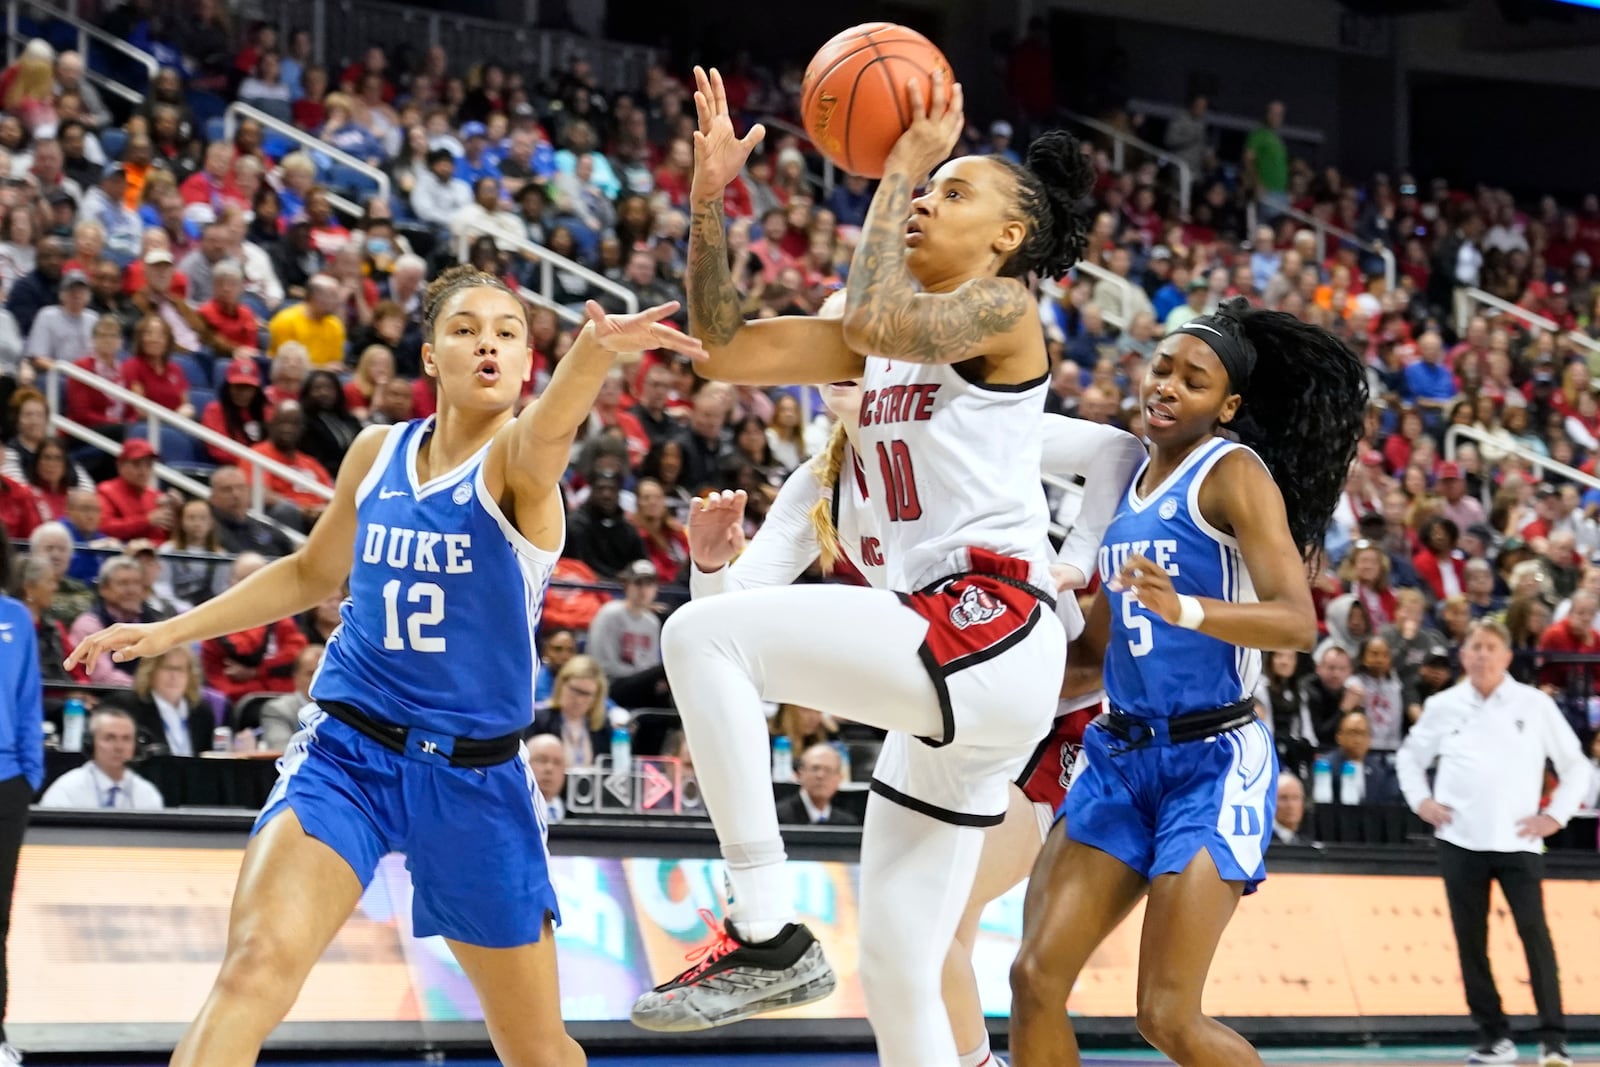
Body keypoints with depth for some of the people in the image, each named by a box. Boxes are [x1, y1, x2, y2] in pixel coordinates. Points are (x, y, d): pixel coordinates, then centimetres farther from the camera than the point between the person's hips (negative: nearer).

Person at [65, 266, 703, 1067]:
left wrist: (596, 348, -57)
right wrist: (168, 632, 18)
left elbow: (547, 430, -35)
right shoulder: (377, 453, 4)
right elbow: (312, 574, 22)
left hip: (474, 775, -1)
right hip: (348, 748, 2)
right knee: (257, 964, -26)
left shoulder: (518, 462, -9)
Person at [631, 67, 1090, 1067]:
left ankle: (768, 935, -18)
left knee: (704, 633, -20)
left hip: (993, 636, -9)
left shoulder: (1005, 310, -2)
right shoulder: (896, 329, 20)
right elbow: (724, 346, 16)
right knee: (897, 975, 8)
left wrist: (903, 168, -12)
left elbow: (876, 323, -22)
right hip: (947, 656, 9)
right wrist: (711, 197, 6)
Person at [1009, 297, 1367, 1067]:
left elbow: (1298, 622, -22)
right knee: (1036, 979, -3)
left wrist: (1186, 609, -38)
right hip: (1121, 753, 7)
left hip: (1213, 761, -7)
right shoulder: (1136, 478, 14)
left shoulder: (1234, 473, -9)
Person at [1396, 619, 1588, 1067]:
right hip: (1460, 841, 2)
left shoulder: (1535, 705, 2)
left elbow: (1576, 765, 8)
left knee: (1535, 934, -13)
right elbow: (1409, 756, 22)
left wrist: (1556, 815, -1)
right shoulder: (1443, 706, 7)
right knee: (1471, 941, 3)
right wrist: (1420, 800, 6)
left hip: (1518, 842, -2)